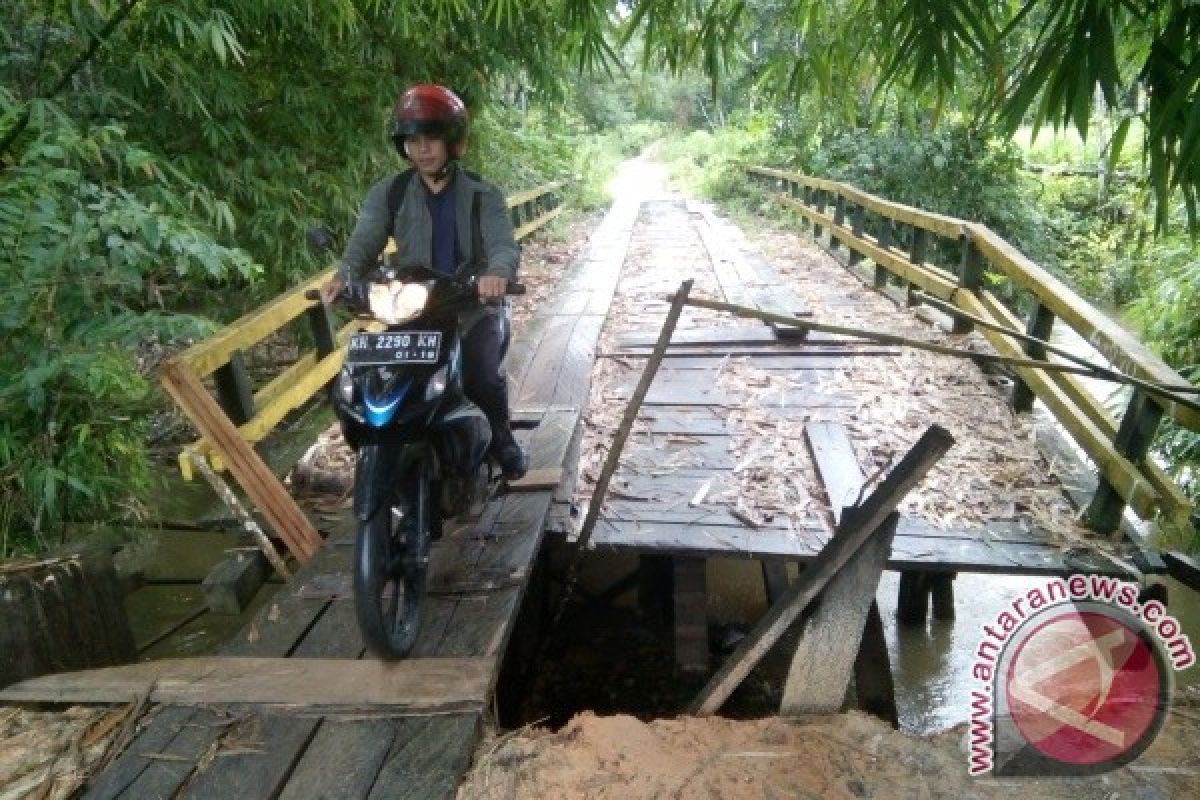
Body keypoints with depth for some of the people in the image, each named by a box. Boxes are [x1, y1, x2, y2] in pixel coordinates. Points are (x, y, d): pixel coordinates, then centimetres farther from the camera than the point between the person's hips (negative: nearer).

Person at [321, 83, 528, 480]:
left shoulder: (482, 195, 2)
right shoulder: (388, 193, 6)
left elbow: (503, 244, -13)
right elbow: (365, 240, -8)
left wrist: (497, 273, -39)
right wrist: (343, 275, -31)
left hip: (473, 306, -2)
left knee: (485, 376, -21)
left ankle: (501, 439, 9)